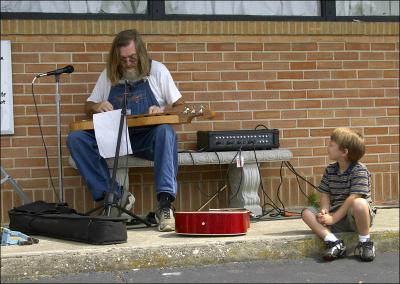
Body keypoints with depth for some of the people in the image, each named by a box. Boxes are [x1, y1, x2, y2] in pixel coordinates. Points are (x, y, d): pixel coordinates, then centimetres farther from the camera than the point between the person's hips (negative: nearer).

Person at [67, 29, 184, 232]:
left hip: (148, 139, -3)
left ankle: (165, 204, -42)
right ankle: (113, 196, -24)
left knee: (165, 132, -39)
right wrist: (97, 107, -5)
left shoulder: (157, 71, 5)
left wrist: (163, 111, -16)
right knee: (75, 139, -20)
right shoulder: (108, 75, 12)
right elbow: (88, 107, 19)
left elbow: (179, 105, 6)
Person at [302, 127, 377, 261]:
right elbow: (325, 194, 7)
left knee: (359, 204, -40)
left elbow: (354, 198, -21)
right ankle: (334, 242, -27)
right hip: (336, 215, 6)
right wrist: (324, 211, -15)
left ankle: (365, 243, -20)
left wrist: (333, 218, -23)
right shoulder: (330, 170, 8)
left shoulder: (359, 170, -13)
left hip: (356, 217, -6)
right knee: (307, 213, -12)